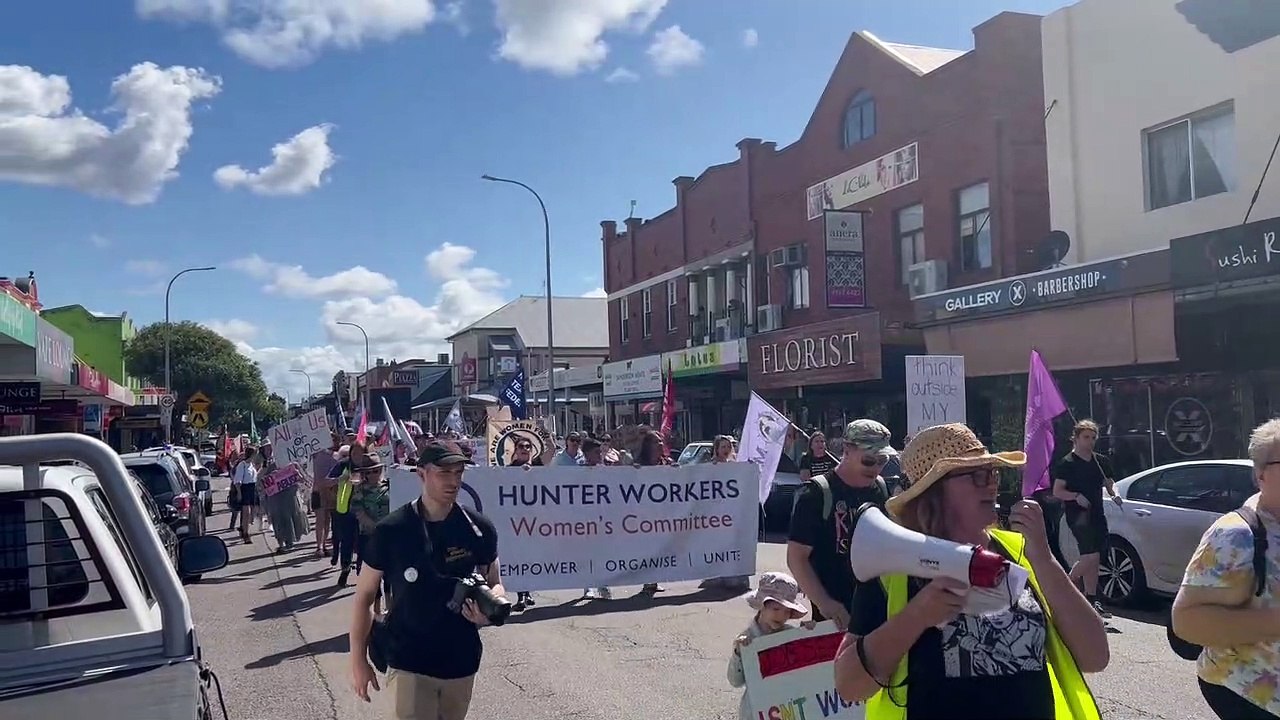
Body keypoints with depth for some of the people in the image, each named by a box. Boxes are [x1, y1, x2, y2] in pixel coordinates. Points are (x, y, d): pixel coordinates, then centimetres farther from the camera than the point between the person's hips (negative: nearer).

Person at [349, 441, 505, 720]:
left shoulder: (479, 529, -4)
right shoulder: (392, 530, -10)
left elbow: (494, 583, 9)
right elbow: (364, 595, -3)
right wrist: (358, 661, -4)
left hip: (462, 660, 3)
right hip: (410, 663, -3)